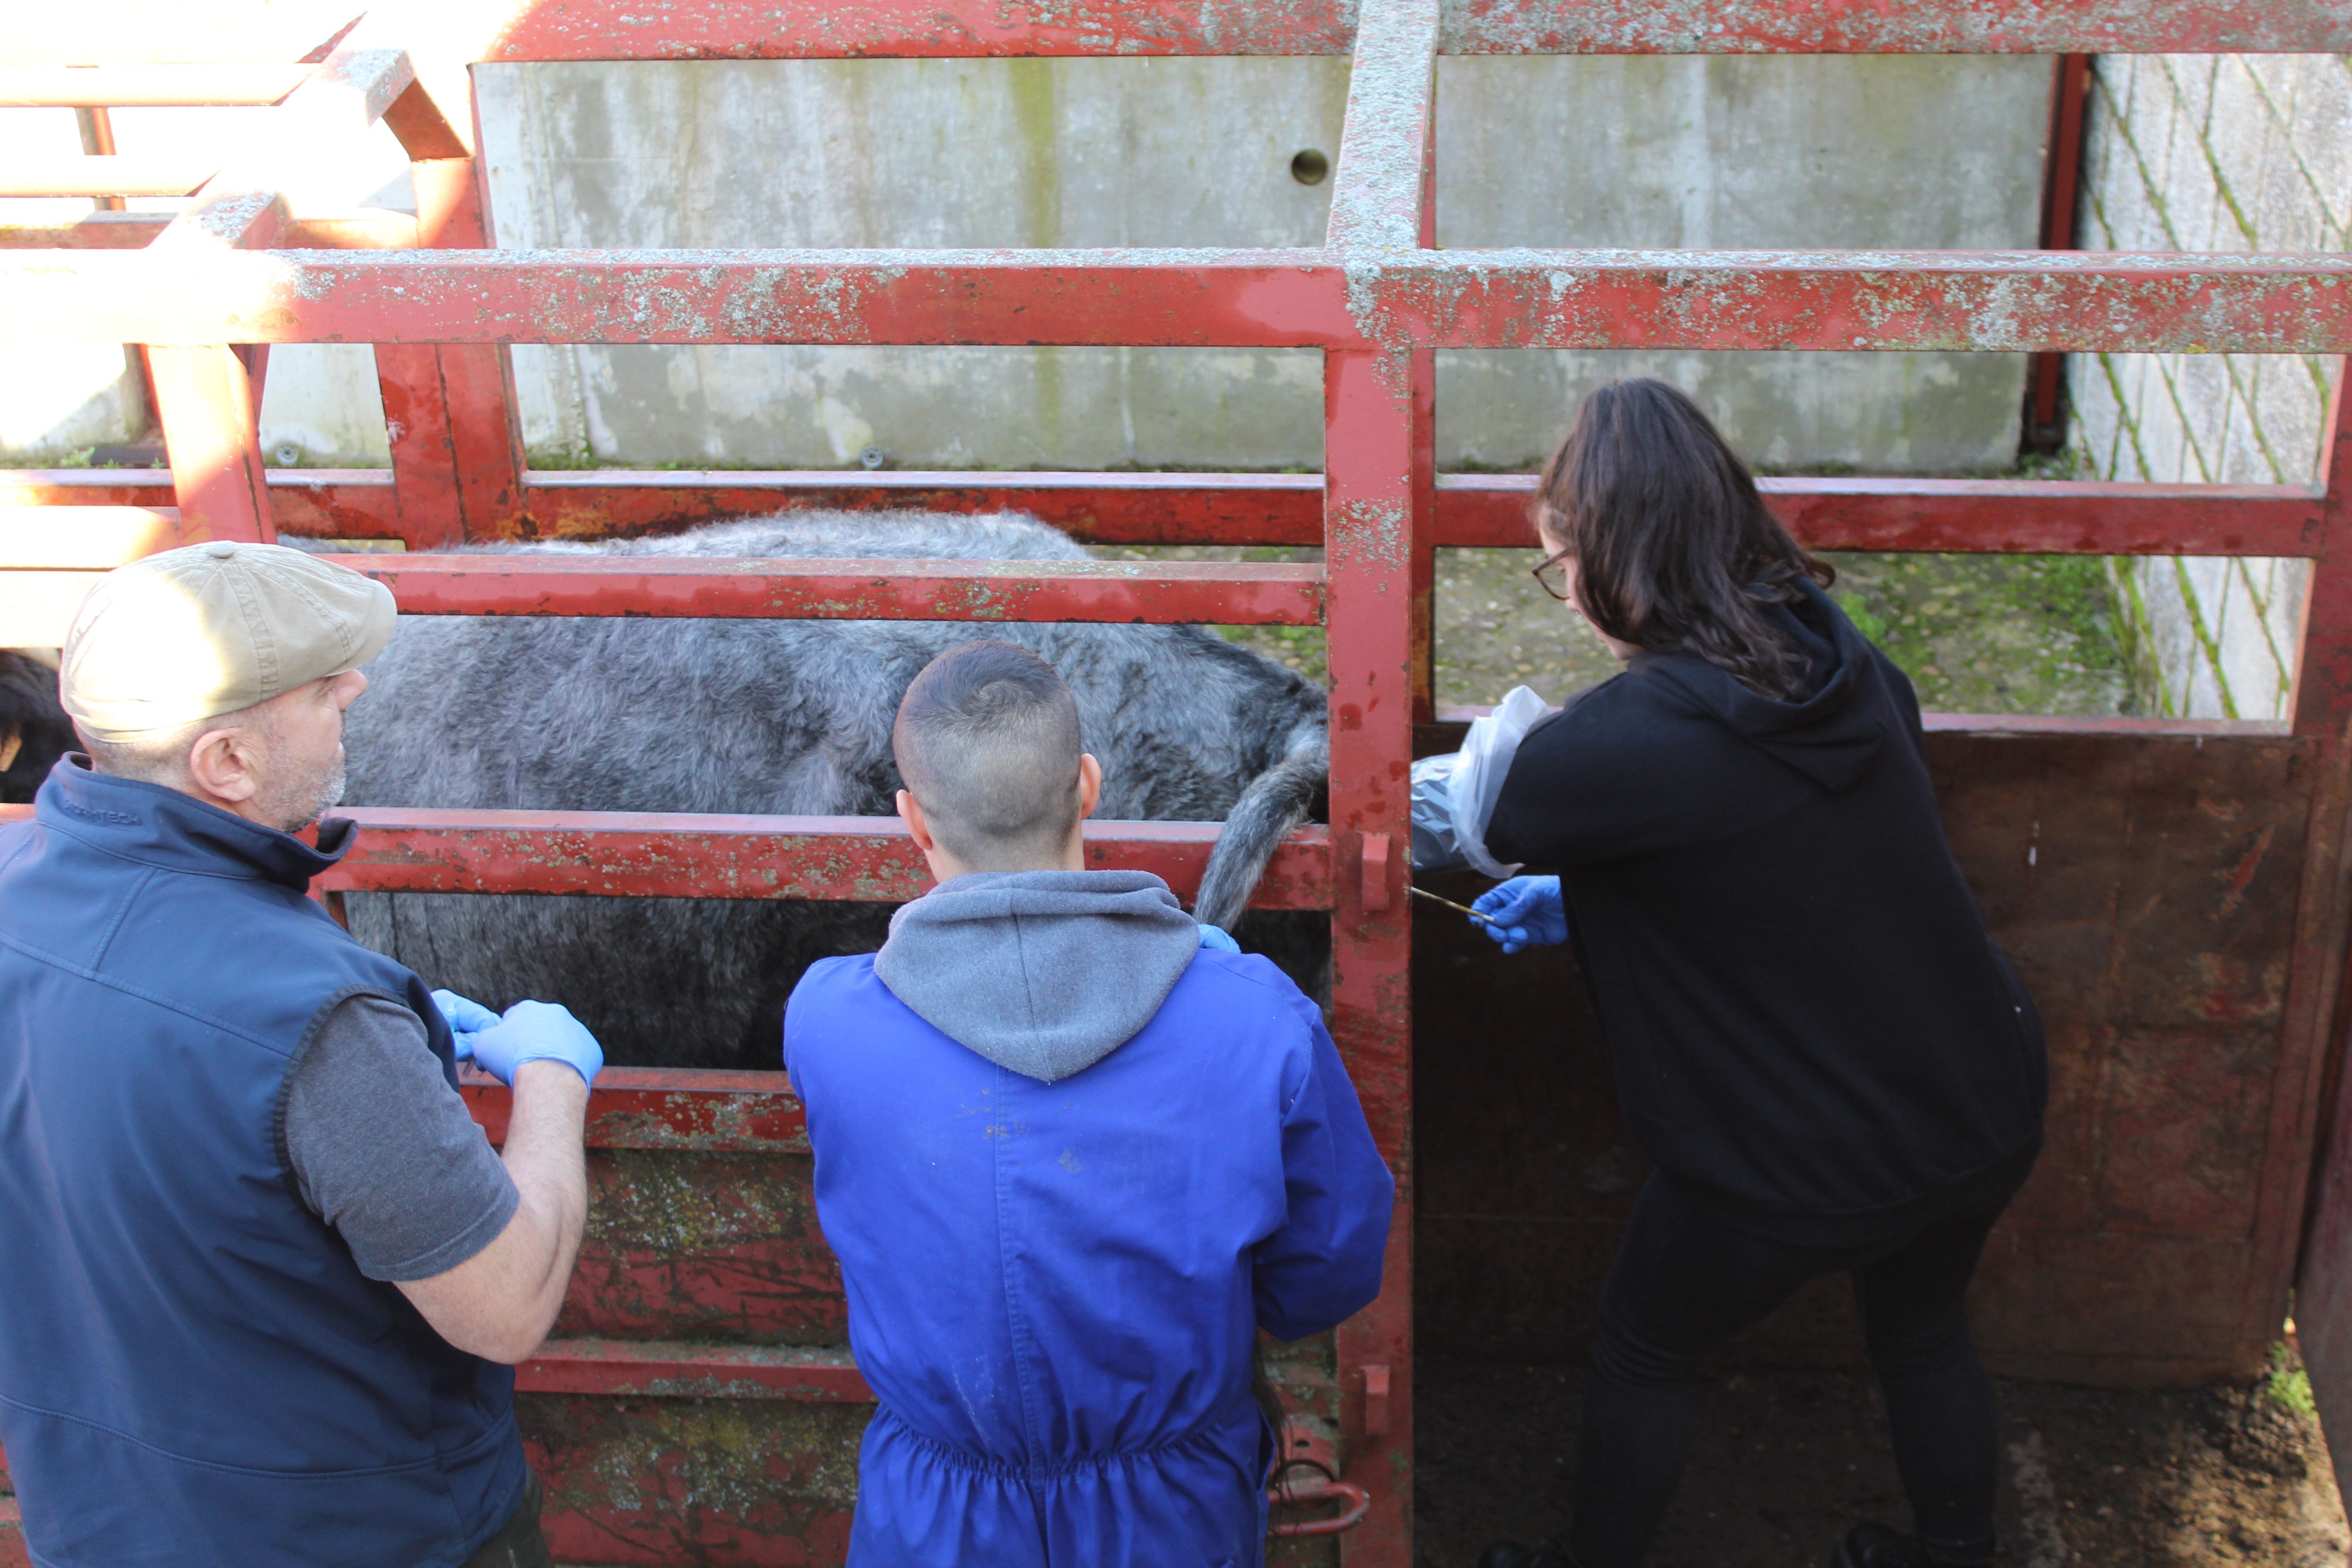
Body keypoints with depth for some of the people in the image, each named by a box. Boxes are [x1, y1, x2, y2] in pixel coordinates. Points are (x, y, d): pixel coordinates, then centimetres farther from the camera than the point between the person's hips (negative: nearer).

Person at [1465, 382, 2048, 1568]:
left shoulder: (1632, 743, -28)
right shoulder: (1842, 657, -6)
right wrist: (1583, 902, 10)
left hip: (1804, 1169, -6)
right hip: (1989, 1106, 6)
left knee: (1640, 1351, 22)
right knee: (1921, 1326, 34)